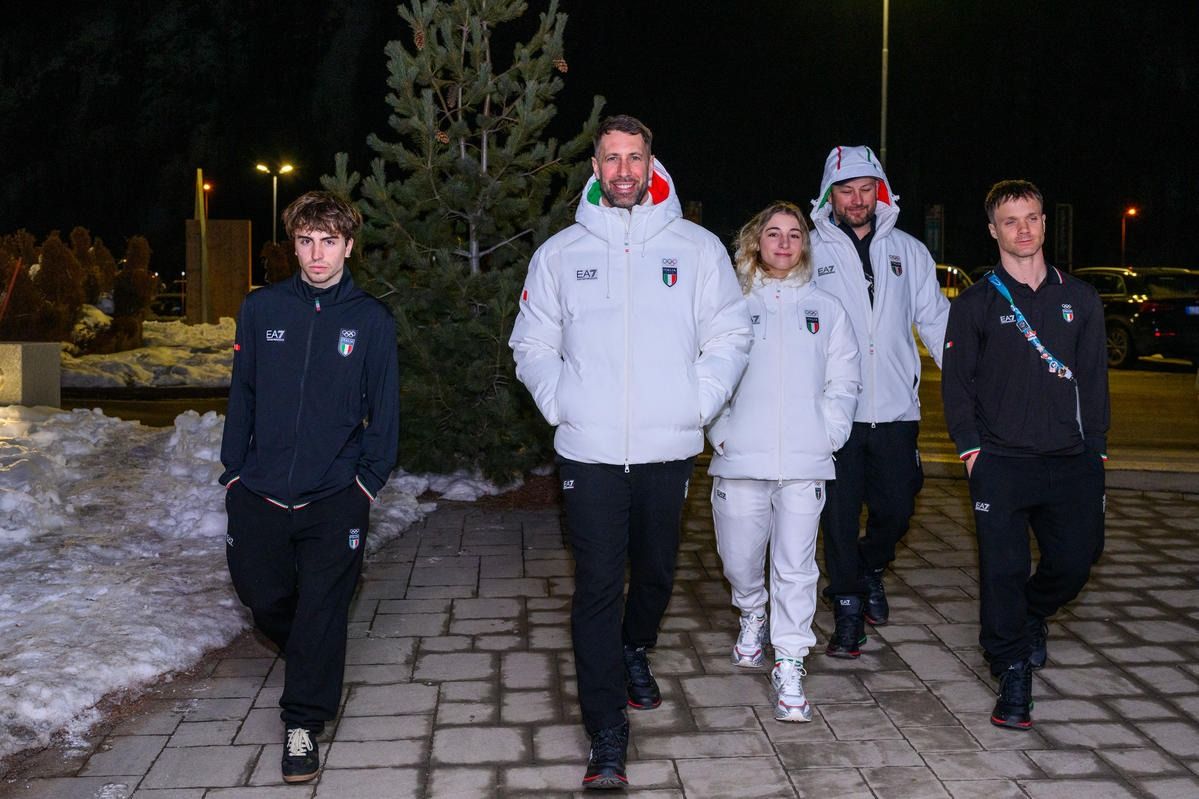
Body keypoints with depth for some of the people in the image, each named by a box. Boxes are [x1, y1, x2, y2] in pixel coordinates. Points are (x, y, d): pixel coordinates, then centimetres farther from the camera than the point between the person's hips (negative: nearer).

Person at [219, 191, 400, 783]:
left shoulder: (371, 319, 0)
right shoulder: (261, 309, 2)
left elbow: (384, 406, 4)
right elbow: (242, 394, 8)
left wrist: (371, 476, -3)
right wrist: (234, 469, 5)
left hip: (335, 497, -2)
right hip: (259, 492, 2)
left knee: (322, 609, -1)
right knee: (263, 596, 11)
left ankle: (304, 722, 13)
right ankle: (306, 660, 41)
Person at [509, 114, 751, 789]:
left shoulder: (698, 247, 5)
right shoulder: (560, 253, 7)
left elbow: (730, 336, 6)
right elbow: (533, 345, 11)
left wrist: (697, 403, -6)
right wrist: (560, 402, -3)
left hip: (669, 450, 1)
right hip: (589, 452, -1)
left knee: (656, 571, 16)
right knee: (598, 586, -3)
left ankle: (635, 655, 47)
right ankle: (608, 736, 3)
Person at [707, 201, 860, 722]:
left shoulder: (825, 309, 11)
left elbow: (844, 382, 12)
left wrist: (826, 435, -1)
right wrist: (721, 432, -5)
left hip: (804, 464, 0)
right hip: (739, 462, 0)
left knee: (796, 567, -2)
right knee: (740, 561, 8)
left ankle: (789, 669, 7)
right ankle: (752, 618, 40)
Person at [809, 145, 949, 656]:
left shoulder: (907, 251, 10)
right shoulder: (810, 250, 2)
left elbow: (936, 321, 12)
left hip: (896, 408, 3)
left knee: (896, 510, 8)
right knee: (840, 515, 3)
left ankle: (870, 569, 38)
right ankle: (848, 609, 19)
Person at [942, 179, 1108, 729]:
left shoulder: (1079, 298, 11)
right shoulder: (975, 304, 4)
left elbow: (1094, 379, 12)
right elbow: (956, 381, 3)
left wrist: (1095, 450, 6)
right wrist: (970, 447, -7)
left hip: (1071, 462, 3)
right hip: (1001, 463, -3)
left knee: (1077, 556, 5)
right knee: (1004, 568, -5)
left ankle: (1032, 617, 36)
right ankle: (1013, 673, 8)